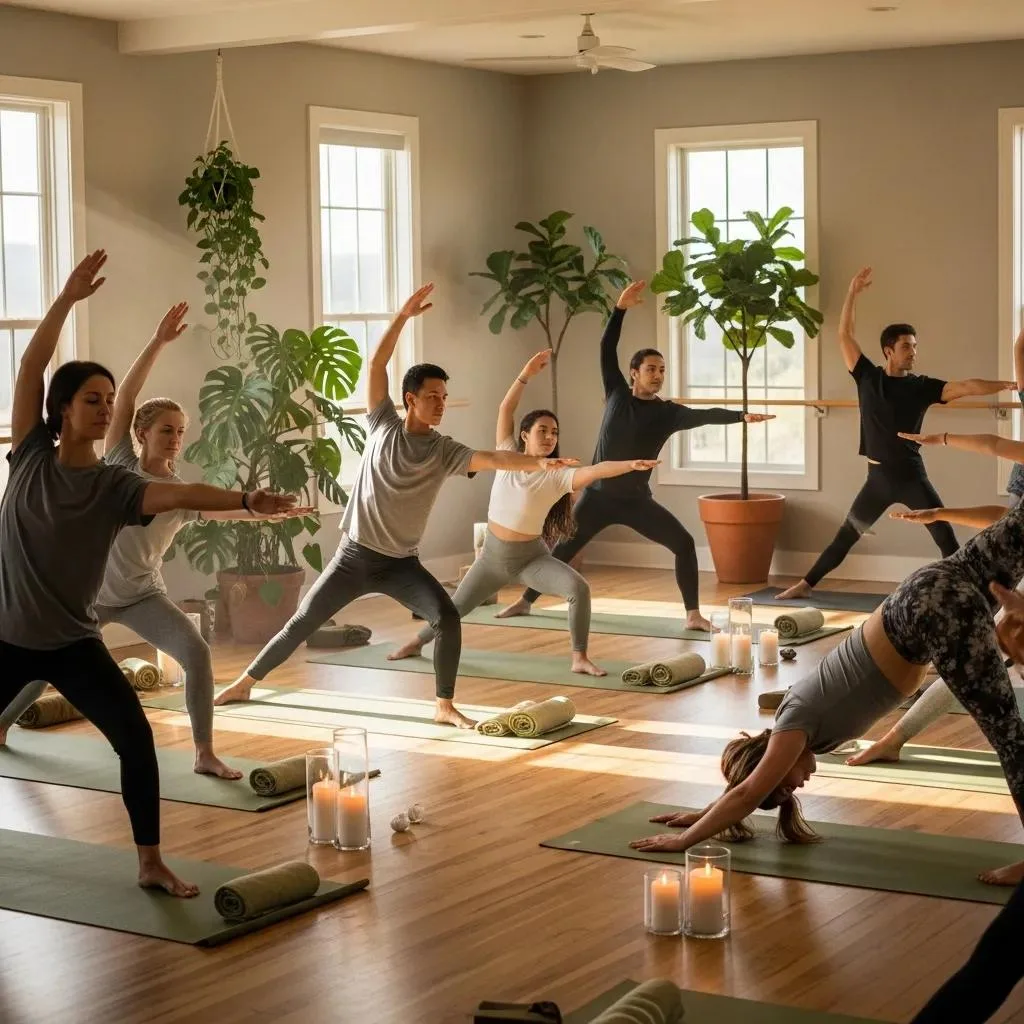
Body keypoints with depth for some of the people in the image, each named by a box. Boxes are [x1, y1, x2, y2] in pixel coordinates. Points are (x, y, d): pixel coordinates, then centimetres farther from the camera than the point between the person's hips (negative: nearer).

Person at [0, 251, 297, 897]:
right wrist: (69, 297, -15)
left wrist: (244, 500, -40)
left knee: (137, 740, -11)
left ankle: (152, 865, 1)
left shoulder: (114, 487, -6)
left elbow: (182, 495, -22)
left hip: (73, 643, 0)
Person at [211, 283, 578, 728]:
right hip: (355, 556, 0)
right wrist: (403, 316, -17)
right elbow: (376, 364, -11)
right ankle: (245, 683, 27)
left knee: (448, 619, -22)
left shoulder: (444, 451, -7)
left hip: (401, 563, 0)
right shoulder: (383, 425, -5)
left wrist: (539, 462, -38)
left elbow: (492, 459, -22)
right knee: (301, 624, 8)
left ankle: (445, 706, -10)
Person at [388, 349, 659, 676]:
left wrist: (631, 465, -47)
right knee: (456, 606, 16)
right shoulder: (508, 456, -6)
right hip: (493, 554, 2)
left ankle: (580, 659, -15)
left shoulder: (557, 476, -14)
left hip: (532, 556, -2)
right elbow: (505, 410, -9)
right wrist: (526, 375, -17)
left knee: (579, 588, -26)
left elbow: (595, 471, -31)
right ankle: (416, 642, 44)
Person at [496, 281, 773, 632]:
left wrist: (741, 415, -34)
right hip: (597, 495, 1)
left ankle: (693, 614, -8)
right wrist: (620, 308, -16)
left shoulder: (668, 413, -4)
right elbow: (607, 350, -7)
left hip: (636, 500, 0)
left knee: (684, 543, -14)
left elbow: (705, 415, -17)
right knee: (562, 549, 9)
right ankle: (525, 602, 26)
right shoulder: (617, 394, -1)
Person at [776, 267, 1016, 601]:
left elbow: (965, 387, -12)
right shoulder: (867, 377, 0)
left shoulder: (921, 386, -3)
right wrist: (853, 292, -6)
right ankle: (805, 584, 21)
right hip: (878, 477, 1)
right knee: (847, 535, 11)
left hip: (911, 476, -1)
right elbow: (844, 335, -1)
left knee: (946, 537, -7)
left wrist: (1008, 384, -23)